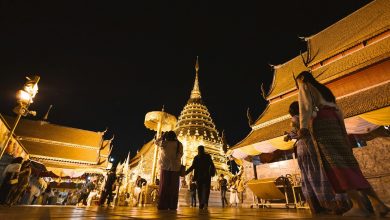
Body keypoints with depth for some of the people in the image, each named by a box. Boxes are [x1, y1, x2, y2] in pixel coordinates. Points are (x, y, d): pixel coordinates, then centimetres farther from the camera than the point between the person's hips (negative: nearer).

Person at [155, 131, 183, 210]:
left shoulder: (164, 143, -4)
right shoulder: (179, 144, -2)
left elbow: (156, 142, 15)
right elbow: (180, 155, 9)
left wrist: (163, 136, 19)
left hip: (165, 167, -1)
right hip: (175, 168, 1)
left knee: (164, 187, 5)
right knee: (173, 188, 5)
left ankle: (163, 205, 5)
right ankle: (172, 206, 6)